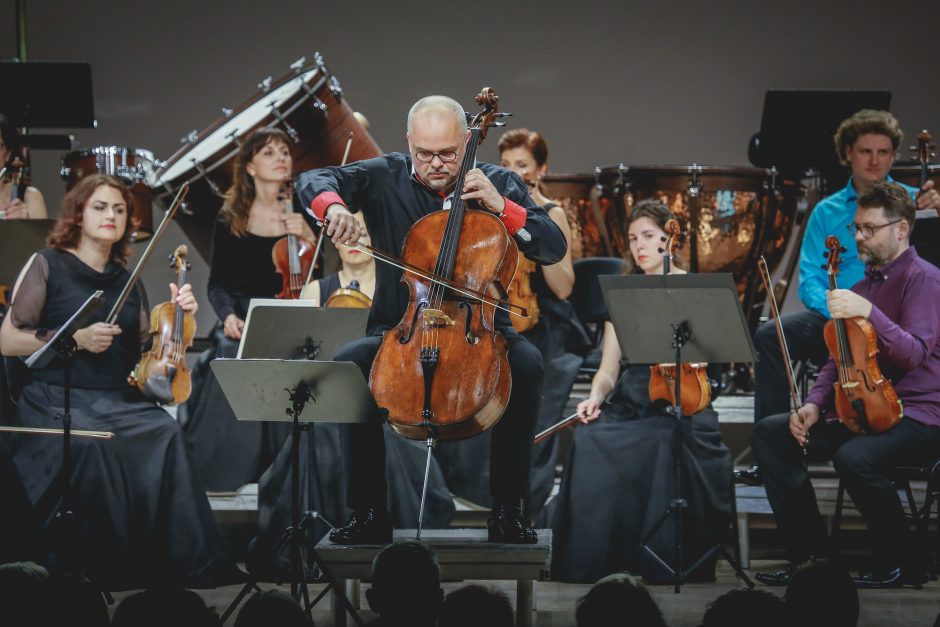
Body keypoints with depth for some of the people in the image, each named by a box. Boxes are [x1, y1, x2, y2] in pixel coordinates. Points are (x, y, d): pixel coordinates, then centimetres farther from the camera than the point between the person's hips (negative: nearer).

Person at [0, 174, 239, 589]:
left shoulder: (127, 281, 19)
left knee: (165, 433, -30)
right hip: (56, 399, -4)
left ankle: (187, 565, -29)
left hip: (120, 400, 4)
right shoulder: (47, 266, 5)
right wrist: (76, 340, -12)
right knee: (92, 444, -39)